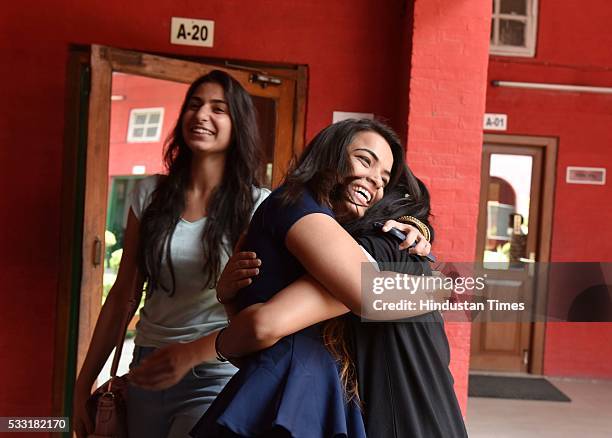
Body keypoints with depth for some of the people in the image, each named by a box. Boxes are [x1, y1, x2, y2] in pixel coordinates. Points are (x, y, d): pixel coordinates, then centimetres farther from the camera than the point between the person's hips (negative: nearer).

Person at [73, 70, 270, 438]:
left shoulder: (258, 205, -8)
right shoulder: (150, 193, 3)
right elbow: (123, 296, 7)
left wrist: (189, 355, -28)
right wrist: (84, 383, 7)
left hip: (215, 378, -3)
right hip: (147, 371, 4)